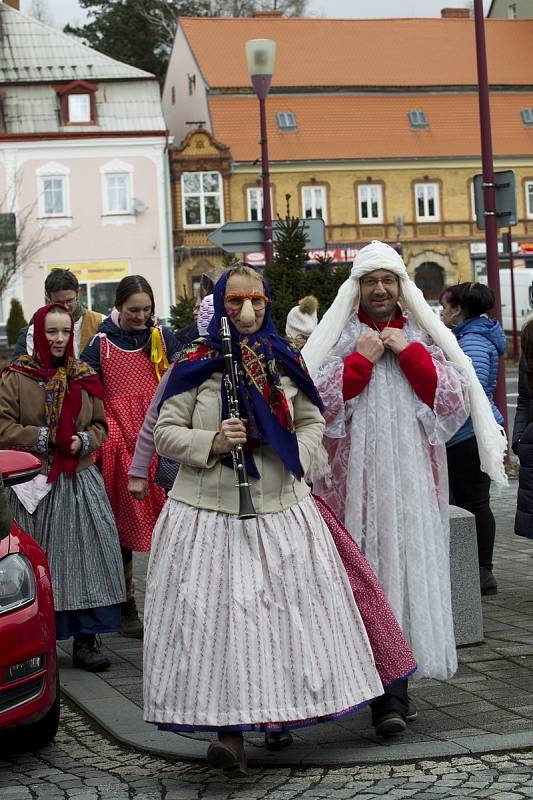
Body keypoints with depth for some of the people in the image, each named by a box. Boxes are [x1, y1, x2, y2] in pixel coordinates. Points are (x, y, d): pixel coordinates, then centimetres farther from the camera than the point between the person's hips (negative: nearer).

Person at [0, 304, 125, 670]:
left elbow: (100, 426, 15)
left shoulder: (85, 378, 11)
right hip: (34, 483, -3)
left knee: (86, 558, -1)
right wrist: (45, 438, -12)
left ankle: (86, 642, 5)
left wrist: (83, 441, -6)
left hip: (80, 481, 3)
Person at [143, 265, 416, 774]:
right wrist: (214, 442, -17)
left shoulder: (285, 361, 9)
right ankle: (228, 730, -6)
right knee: (218, 612, -10)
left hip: (281, 508, 4)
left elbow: (311, 421, 20)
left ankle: (278, 714, 25)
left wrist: (296, 461, 2)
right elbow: (166, 434, -1)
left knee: (285, 610, 7)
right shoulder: (195, 364, -2)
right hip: (210, 512, -3)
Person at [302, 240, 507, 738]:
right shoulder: (337, 338, 7)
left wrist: (409, 353, -5)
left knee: (408, 567, -2)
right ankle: (391, 695, -8)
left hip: (411, 478, 2)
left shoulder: (424, 338, 12)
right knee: (362, 578, -8)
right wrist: (361, 359, -8)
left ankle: (389, 690, 8)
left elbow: (455, 400, 1)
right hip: (354, 481, -2)